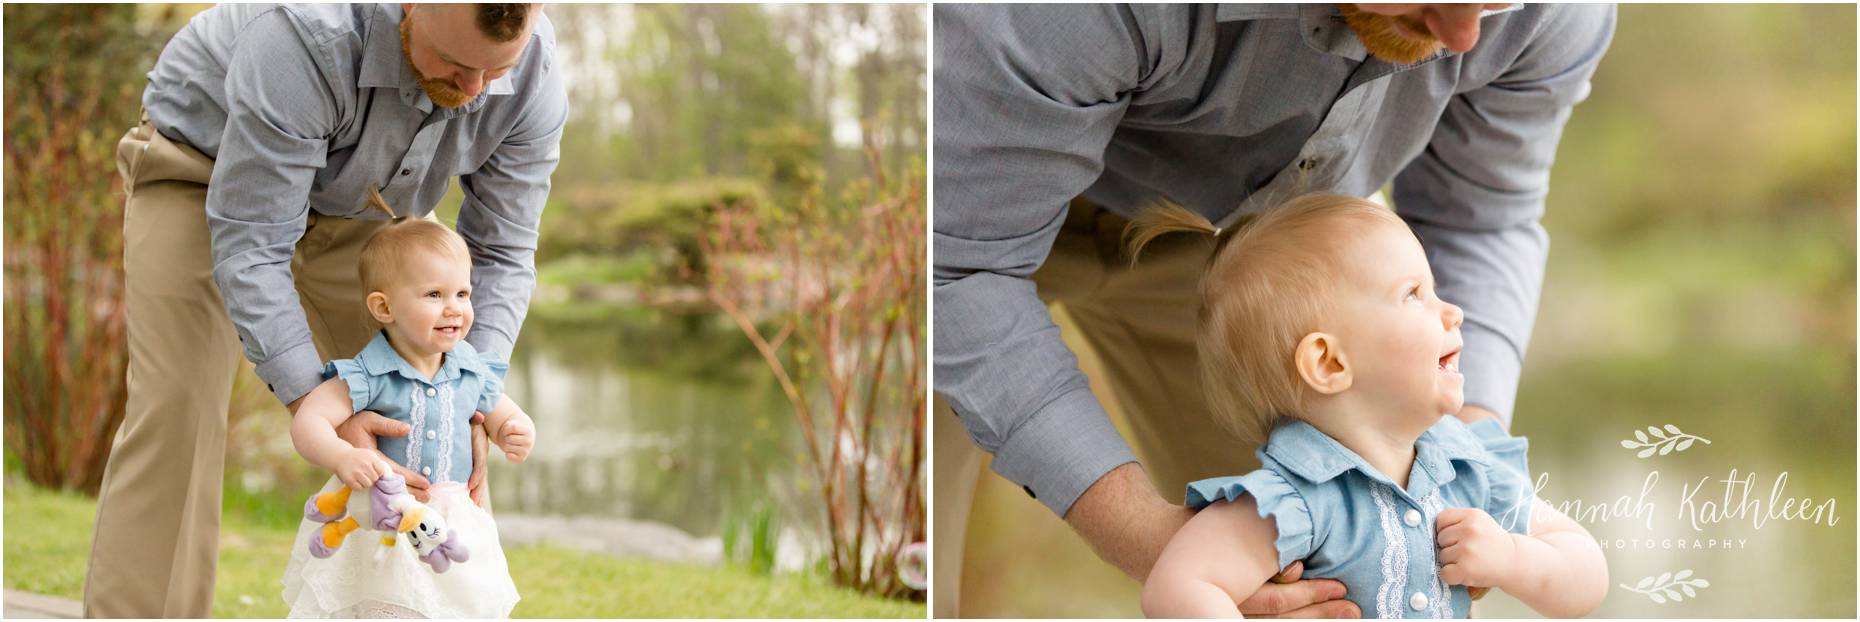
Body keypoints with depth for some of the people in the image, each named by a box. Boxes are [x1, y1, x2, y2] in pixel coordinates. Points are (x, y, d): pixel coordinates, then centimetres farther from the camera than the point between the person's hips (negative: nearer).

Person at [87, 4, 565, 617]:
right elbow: (249, 245, -37)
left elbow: (502, 252, -14)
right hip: (202, 163, -4)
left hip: (340, 197, 5)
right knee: (174, 408, -17)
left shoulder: (533, 81, -25)